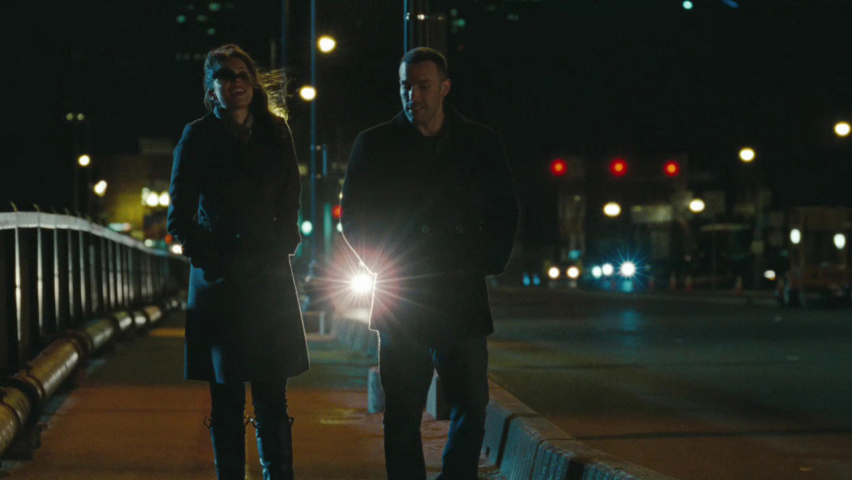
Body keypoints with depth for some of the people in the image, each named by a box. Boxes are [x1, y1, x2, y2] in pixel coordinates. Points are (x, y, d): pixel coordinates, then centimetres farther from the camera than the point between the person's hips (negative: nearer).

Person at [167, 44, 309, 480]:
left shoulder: (275, 136, 11)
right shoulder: (198, 137, 3)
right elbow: (180, 218, 3)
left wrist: (281, 249, 3)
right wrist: (210, 258, -5)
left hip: (269, 280, 2)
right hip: (217, 281, -2)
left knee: (272, 399, -1)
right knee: (226, 399, 1)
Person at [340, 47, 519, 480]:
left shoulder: (481, 144, 8)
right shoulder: (375, 144, 5)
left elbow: (505, 213, 15)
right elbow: (353, 215, 9)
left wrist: (487, 263, 3)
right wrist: (382, 266, -1)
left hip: (461, 296, 1)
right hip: (400, 297, -1)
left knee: (471, 405, 1)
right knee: (402, 413, 2)